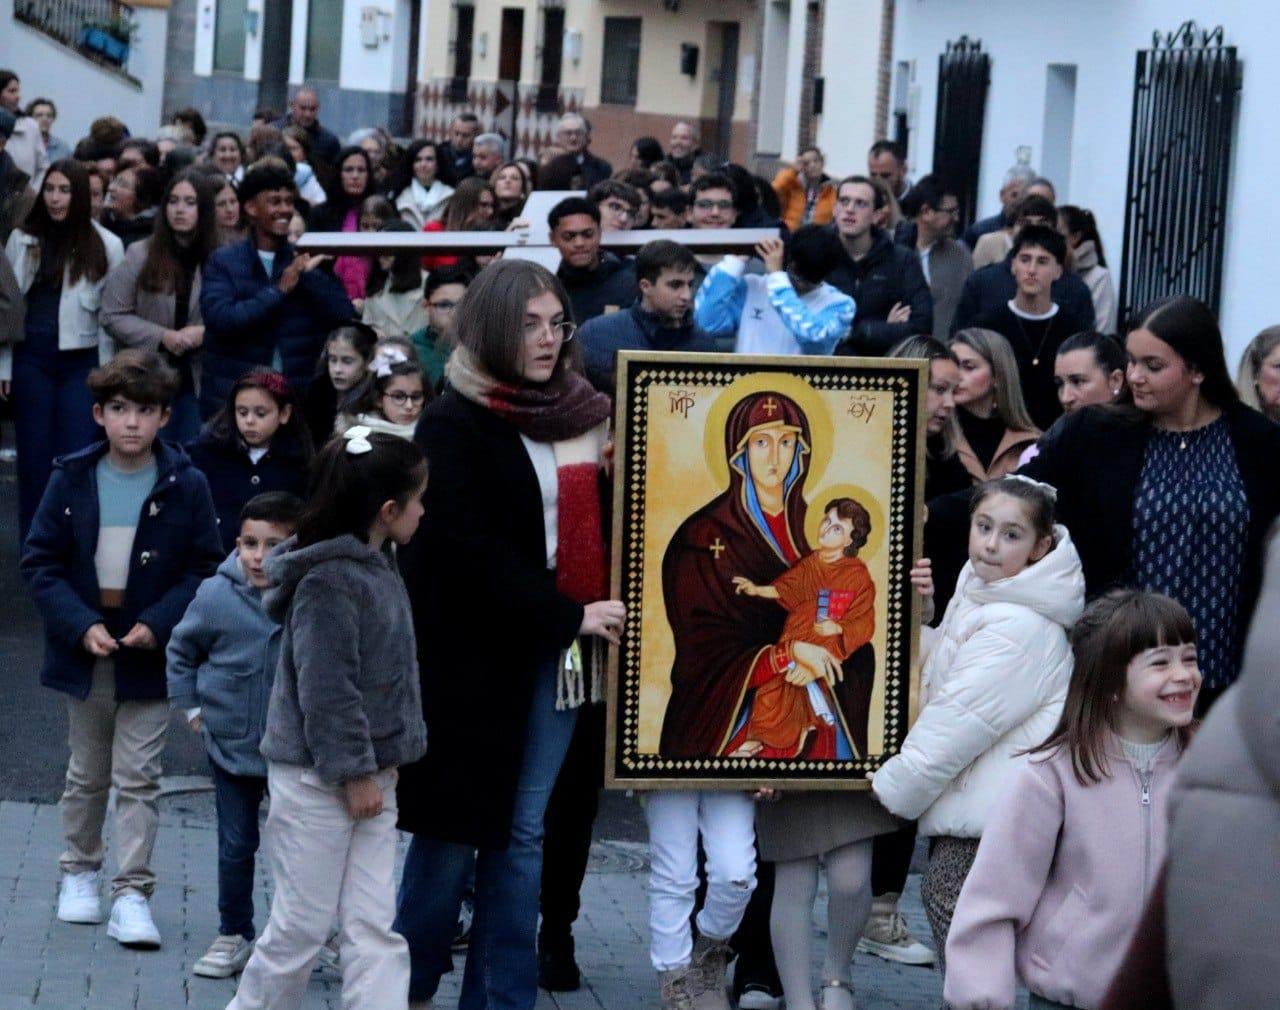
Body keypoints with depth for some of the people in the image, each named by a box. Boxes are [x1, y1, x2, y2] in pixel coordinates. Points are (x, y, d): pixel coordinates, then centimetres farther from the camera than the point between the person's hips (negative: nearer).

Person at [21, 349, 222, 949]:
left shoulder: (186, 486, -7)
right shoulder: (72, 479, -4)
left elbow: (204, 570, -4)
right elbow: (40, 562, -3)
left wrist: (157, 624, -16)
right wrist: (82, 626, -15)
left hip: (150, 655, -2)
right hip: (84, 652, 2)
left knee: (138, 776, -2)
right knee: (87, 773, 16)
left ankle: (132, 894, 1)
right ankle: (79, 871, 33)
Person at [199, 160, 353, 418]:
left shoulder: (309, 262, 9)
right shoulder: (223, 262, 2)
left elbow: (346, 318, -1)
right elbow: (221, 320, -14)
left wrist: (308, 277, -12)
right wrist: (280, 290, -13)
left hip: (299, 397, 2)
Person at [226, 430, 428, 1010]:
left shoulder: (376, 567, 10)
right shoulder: (329, 581, -20)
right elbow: (326, 690, -22)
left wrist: (380, 762, 17)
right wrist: (354, 772, -18)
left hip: (366, 772, 9)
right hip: (317, 775, -9)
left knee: (373, 928, 4)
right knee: (303, 924, 1)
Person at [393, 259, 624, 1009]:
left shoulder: (582, 414, 10)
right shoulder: (455, 425, -7)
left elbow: (594, 525, 17)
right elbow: (470, 548, -15)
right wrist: (567, 615, -18)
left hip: (559, 652, 5)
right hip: (477, 655, -5)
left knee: (524, 831, 6)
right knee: (455, 828, 3)